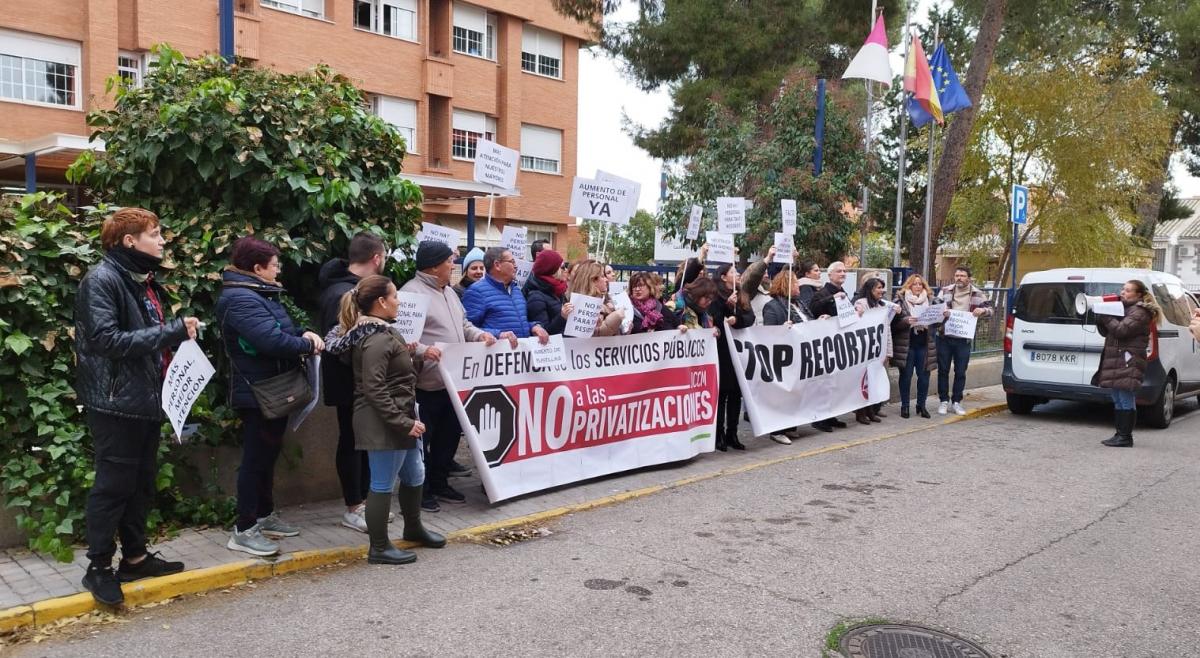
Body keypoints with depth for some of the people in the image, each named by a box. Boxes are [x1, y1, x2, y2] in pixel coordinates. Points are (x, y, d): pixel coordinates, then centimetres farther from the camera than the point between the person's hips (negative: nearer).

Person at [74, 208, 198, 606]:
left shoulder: (146, 281, 15)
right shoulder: (101, 280, -13)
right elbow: (106, 340, -23)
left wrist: (180, 332, 3)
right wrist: (172, 332, -24)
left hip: (146, 398, 9)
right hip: (116, 401, -9)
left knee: (142, 482, 15)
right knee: (113, 484, 0)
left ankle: (135, 557, 27)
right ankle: (98, 567, 13)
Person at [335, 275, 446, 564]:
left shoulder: (382, 332, 12)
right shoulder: (377, 340, -20)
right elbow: (374, 389, -24)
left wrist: (407, 352, 10)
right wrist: (403, 422, -22)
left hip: (402, 417, 11)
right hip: (383, 423, -11)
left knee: (414, 476, 22)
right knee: (383, 484, 2)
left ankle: (413, 528, 42)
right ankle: (379, 548, 15)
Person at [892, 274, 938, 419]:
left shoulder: (928, 300, 11)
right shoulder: (901, 300, -1)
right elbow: (894, 322, -7)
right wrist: (906, 321, -25)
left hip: (924, 343, 3)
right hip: (906, 343, -3)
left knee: (924, 375, 5)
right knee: (906, 375, 3)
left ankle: (921, 405, 17)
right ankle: (904, 406, 13)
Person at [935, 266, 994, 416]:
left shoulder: (977, 294, 2)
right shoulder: (946, 291, 2)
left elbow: (990, 310, 6)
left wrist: (983, 310, -17)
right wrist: (942, 312, -19)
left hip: (964, 340, 0)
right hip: (944, 337, 0)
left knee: (961, 372, 7)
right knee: (943, 370, 6)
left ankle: (957, 401, 19)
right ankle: (944, 401, 17)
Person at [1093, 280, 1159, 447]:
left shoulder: (1139, 312, -6)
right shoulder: (1121, 308, 20)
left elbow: (1121, 330, -19)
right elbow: (1106, 332, 17)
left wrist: (1105, 316, -12)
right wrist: (1100, 317, 0)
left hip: (1128, 363, -9)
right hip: (1116, 361, 9)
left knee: (1127, 401, -7)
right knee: (1118, 401, 11)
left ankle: (1125, 437, -6)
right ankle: (1120, 434, 17)